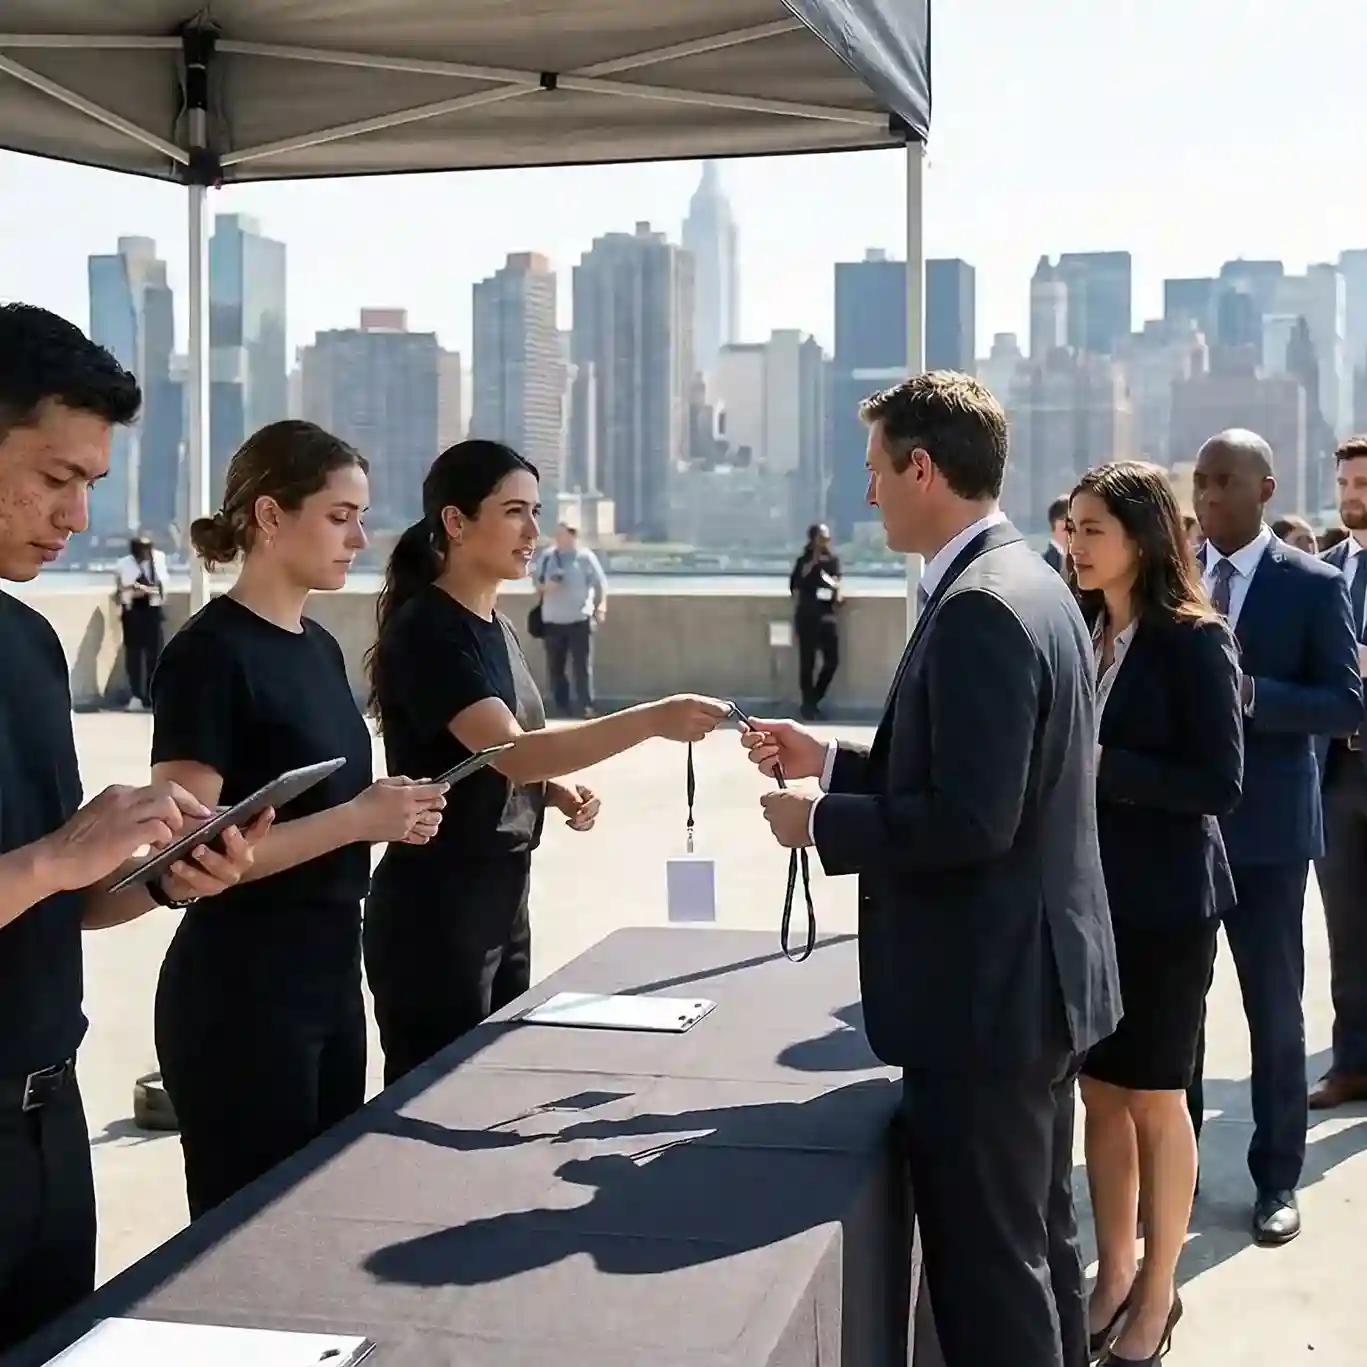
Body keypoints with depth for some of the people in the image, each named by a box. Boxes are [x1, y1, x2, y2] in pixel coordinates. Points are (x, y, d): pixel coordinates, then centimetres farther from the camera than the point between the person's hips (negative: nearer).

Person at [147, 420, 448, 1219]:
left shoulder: (319, 647, 10)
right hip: (239, 993, -8)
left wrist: (390, 816, 1)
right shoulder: (211, 653, -14)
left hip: (329, 977, 8)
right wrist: (357, 820, -21)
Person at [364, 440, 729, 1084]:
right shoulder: (425, 630, -16)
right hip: (433, 913, -9)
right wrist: (654, 719, -35)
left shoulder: (497, 627, 11)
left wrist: (557, 791, 1)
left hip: (502, 901, 9)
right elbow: (508, 751, -28)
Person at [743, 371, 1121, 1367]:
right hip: (1036, 976, 11)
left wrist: (820, 822, -13)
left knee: (987, 1272, 1)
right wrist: (831, 762, 11)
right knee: (1038, 1243, 22)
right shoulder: (1029, 581, 11)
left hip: (987, 993, -11)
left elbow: (969, 821, -26)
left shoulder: (979, 608, -21)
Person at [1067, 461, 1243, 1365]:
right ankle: (1114, 1273, 27)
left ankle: (1158, 1288, 22)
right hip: (1088, 895, 5)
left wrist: (1100, 767, -23)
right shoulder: (1081, 630, 5)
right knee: (1100, 1092, 13)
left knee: (1156, 1098, 7)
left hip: (1163, 903, -5)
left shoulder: (1193, 640, -12)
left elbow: (1221, 785, -17)